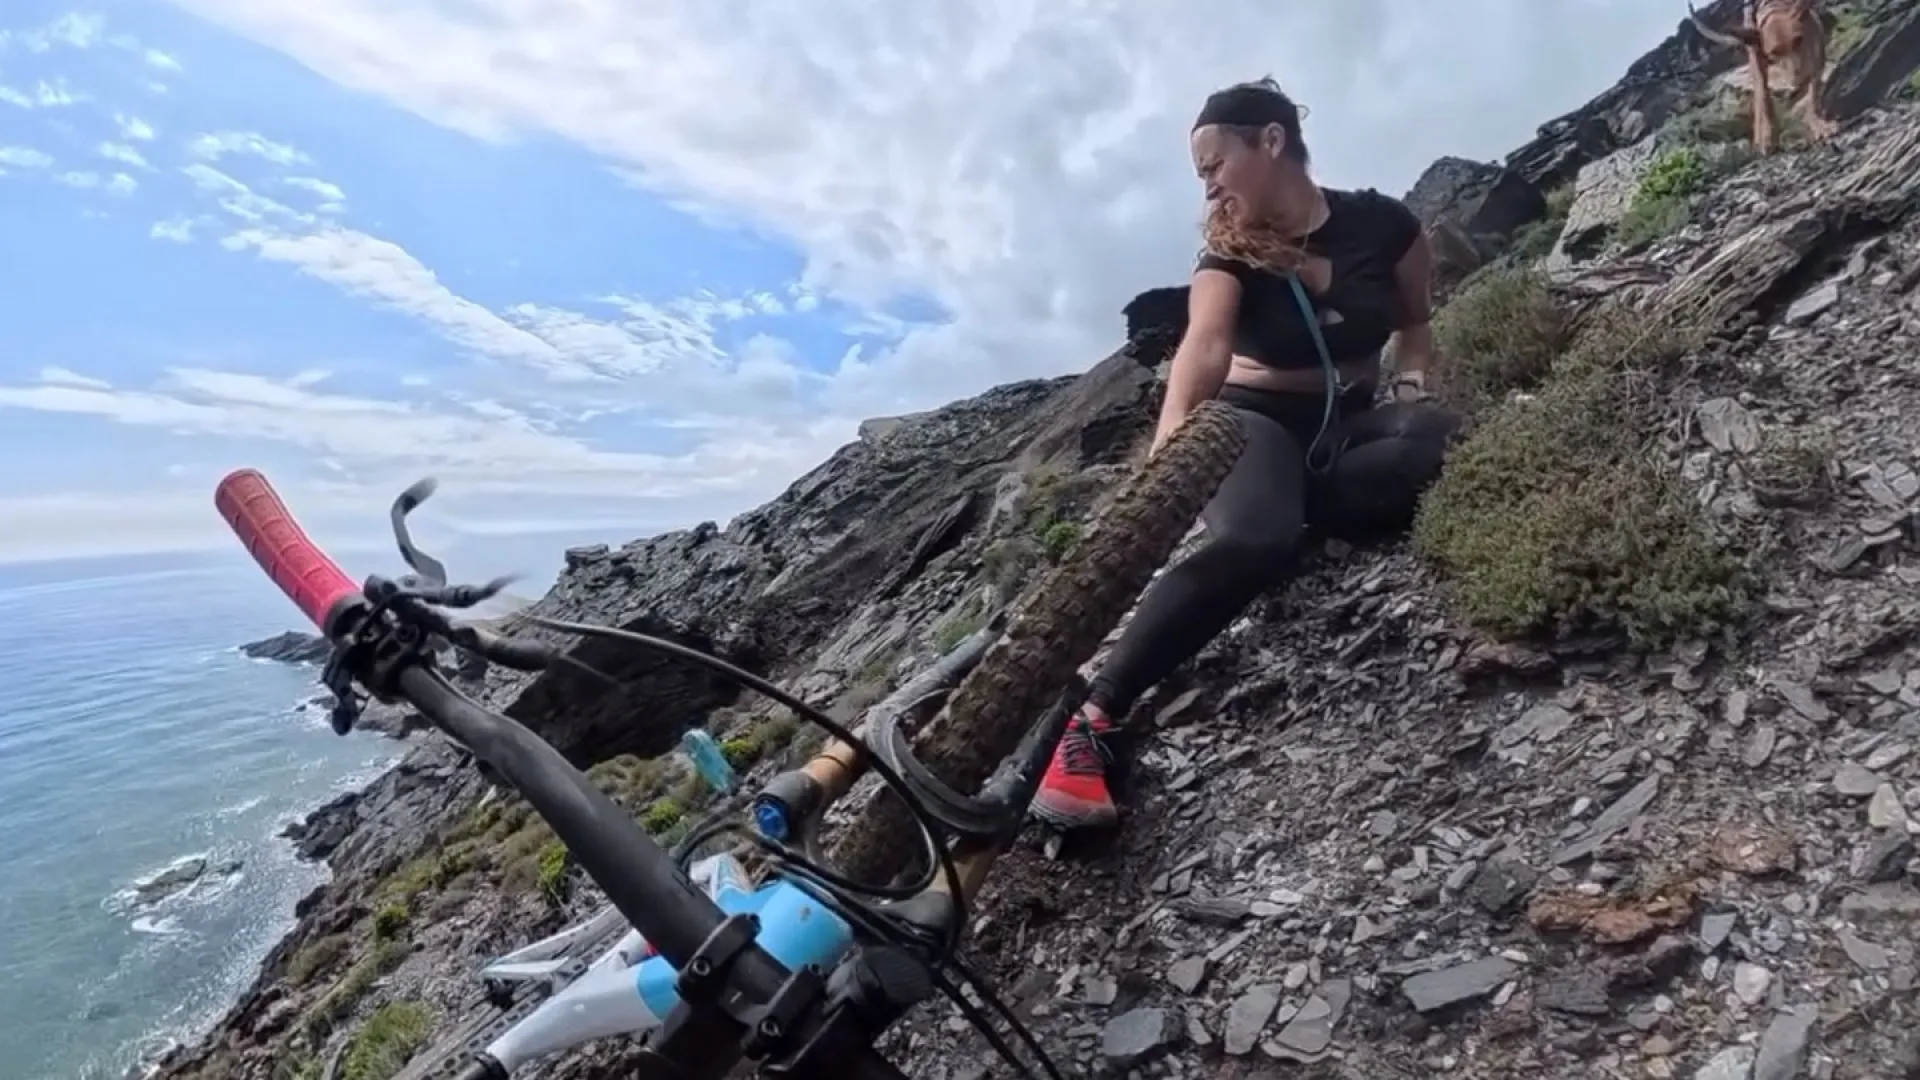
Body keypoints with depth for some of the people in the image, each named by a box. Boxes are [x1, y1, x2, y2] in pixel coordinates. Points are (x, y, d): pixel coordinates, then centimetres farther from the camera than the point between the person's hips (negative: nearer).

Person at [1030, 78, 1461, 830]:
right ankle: (1093, 719, -41)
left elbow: (1415, 322, 15)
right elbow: (1205, 344, -29)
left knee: (1445, 440, -32)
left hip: (1352, 422, 4)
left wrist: (1412, 386, -7)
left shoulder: (1382, 223, -2)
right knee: (1255, 541, -38)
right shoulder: (1229, 251, -8)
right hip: (1258, 421, -3)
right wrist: (1171, 438, -48)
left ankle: (1273, 500, -21)